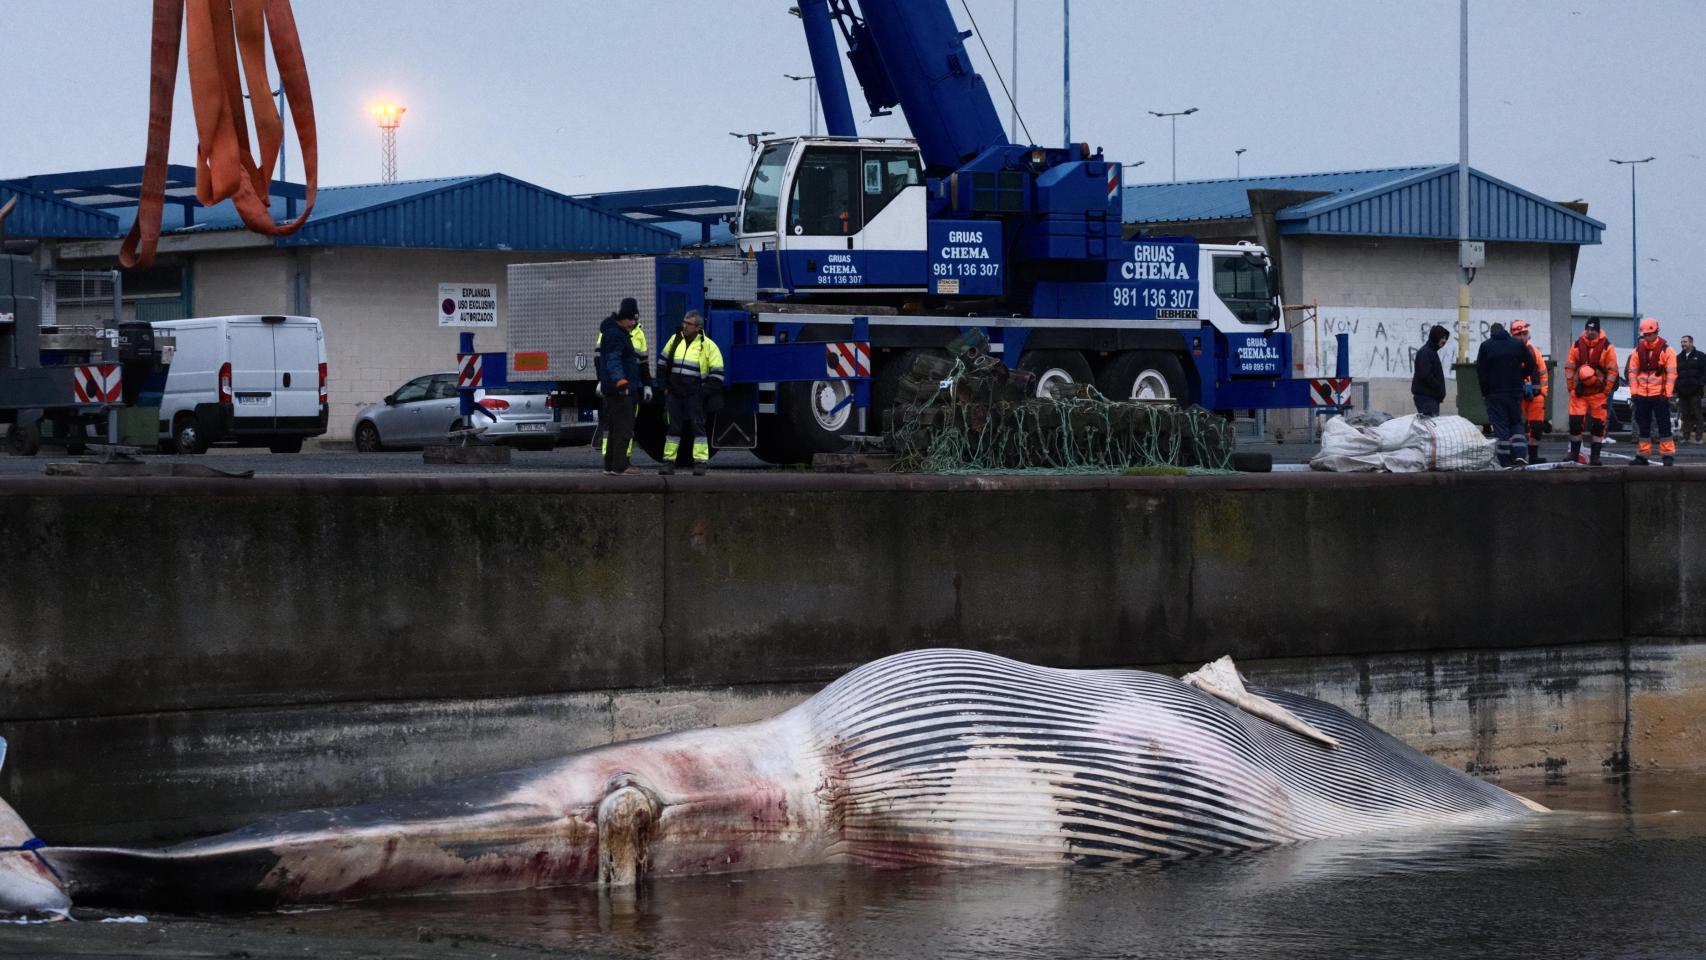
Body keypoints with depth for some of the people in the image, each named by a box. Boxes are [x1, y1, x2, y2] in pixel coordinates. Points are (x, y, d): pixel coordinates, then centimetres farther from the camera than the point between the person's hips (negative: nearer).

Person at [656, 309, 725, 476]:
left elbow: (717, 373, -3)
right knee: (673, 427, 6)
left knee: (697, 427, -6)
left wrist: (704, 392, -10)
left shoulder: (707, 345, -4)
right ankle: (669, 461, 10)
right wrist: (665, 385, 13)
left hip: (694, 395, -4)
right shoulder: (675, 340, 8)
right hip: (674, 393, 4)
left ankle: (700, 463, -5)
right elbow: (662, 362, 20)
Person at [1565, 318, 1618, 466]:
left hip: (1598, 392, -2)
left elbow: (1612, 371, -2)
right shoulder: (1577, 345, 4)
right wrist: (1571, 387, 3)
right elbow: (1569, 367, 8)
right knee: (1575, 422, -2)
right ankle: (1574, 454, 10)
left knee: (1598, 425, 1)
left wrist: (1606, 392, -6)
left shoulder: (1607, 347, -3)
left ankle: (1595, 456, 8)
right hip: (1579, 391, 2)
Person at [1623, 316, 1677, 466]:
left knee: (1664, 425, -2)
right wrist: (1634, 392, 2)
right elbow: (1632, 372, 9)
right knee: (1643, 425, 9)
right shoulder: (1638, 350, 8)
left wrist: (1667, 394, -11)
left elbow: (1671, 373, -5)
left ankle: (1668, 454, 1)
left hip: (1659, 396, -4)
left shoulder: (1666, 350, -3)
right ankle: (1642, 455, 14)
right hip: (1642, 395, 4)